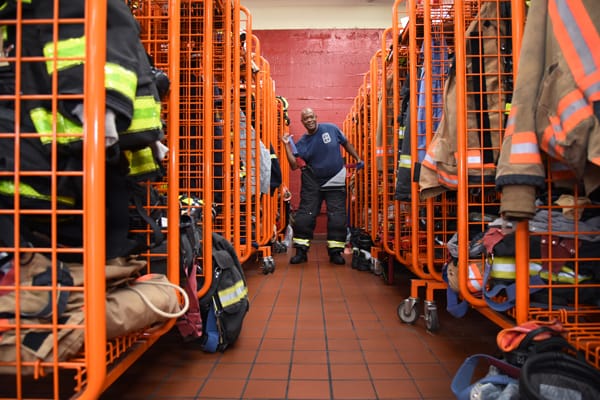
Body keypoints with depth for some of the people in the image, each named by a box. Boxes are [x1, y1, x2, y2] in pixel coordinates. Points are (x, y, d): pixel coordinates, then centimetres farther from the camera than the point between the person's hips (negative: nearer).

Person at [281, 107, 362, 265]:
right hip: (312, 184, 1)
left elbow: (346, 144, 11)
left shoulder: (331, 128, -3)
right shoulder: (302, 142, -1)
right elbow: (294, 165, -9)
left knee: (337, 218, -2)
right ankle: (301, 251, 10)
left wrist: (358, 159, 11)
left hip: (335, 182, 0)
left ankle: (335, 251, 11)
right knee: (304, 216, -1)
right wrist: (287, 145, -15)